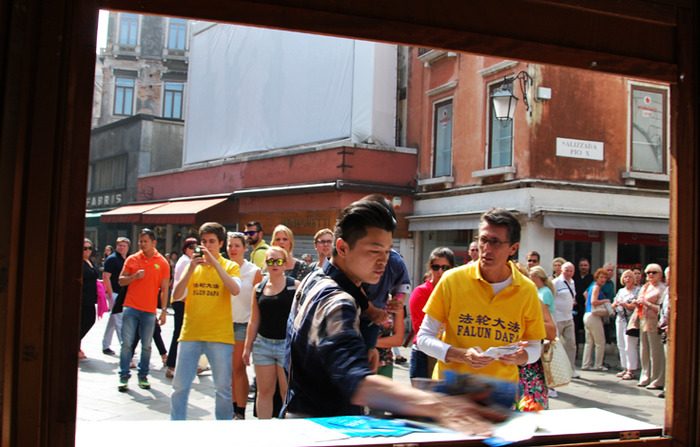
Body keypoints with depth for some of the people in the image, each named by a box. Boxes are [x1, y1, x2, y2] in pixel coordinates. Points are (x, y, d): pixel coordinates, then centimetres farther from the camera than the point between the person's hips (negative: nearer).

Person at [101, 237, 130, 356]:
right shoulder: (112, 259, -8)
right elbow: (106, 277, -13)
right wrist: (110, 294, -17)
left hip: (124, 294, 7)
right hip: (114, 293, -7)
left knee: (112, 321, 14)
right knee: (119, 321, -9)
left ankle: (106, 346, 22)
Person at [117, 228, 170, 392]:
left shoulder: (162, 263, 2)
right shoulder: (132, 259, 6)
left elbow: (164, 289, 2)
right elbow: (121, 281, 8)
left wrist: (164, 311, -2)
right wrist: (134, 276, -12)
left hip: (149, 311, -1)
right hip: (131, 308, 1)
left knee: (146, 346, 4)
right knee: (127, 343, 0)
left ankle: (143, 376, 16)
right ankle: (124, 377, 7)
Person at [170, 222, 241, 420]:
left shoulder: (230, 266, 2)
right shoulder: (191, 264, 8)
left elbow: (235, 290, -18)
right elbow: (176, 296, -1)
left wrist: (215, 263, -21)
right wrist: (191, 268, -12)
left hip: (220, 335, -2)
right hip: (190, 334, 2)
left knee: (223, 387, 5)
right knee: (180, 385, 5)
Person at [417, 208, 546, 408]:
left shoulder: (527, 290, -3)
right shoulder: (452, 280, -8)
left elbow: (534, 347, 9)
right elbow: (424, 337, -4)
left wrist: (521, 356, -14)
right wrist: (462, 355, -20)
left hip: (501, 391, 1)